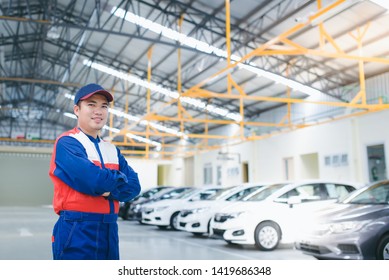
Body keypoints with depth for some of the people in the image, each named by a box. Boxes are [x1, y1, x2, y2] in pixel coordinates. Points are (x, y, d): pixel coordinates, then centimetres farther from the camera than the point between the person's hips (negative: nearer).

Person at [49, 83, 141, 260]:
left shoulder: (112, 150, 15)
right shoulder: (67, 143, -8)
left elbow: (133, 186, 4)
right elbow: (93, 180, -22)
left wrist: (109, 189, -15)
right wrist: (119, 179, -2)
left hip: (109, 230, 8)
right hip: (77, 231, -7)